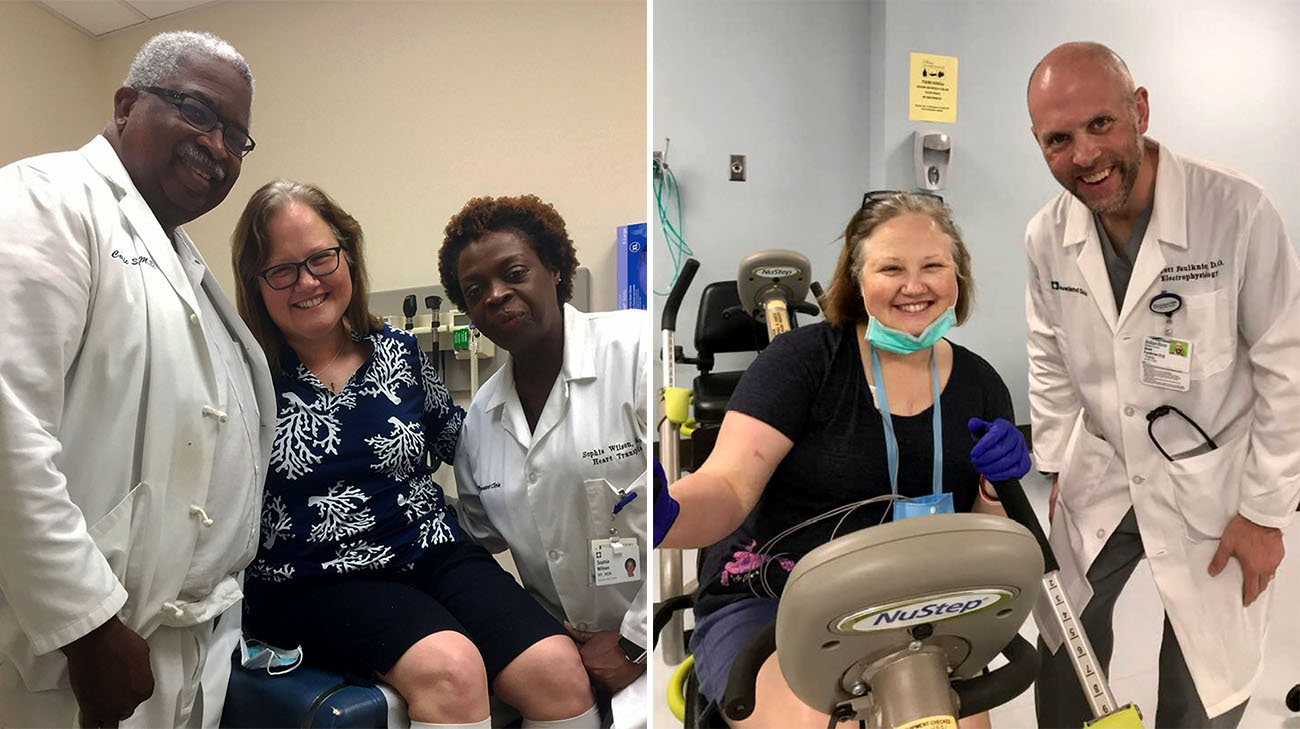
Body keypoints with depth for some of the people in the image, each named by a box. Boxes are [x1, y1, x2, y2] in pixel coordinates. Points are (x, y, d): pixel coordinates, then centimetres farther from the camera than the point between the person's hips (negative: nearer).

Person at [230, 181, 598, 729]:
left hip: (433, 555, 4)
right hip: (318, 583, -3)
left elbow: (457, 437, 23)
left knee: (560, 672, -20)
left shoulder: (397, 351, 10)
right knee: (450, 667, -32)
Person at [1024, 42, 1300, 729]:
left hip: (1213, 488, -3)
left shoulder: (1237, 213, -21)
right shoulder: (1046, 236, -8)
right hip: (1097, 482, 3)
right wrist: (1057, 467, 8)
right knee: (1065, 655, 16)